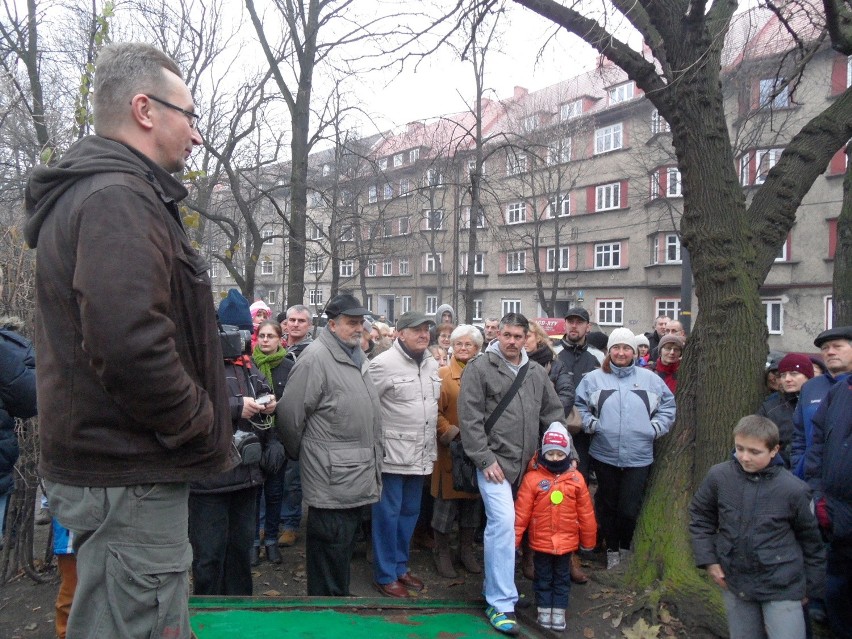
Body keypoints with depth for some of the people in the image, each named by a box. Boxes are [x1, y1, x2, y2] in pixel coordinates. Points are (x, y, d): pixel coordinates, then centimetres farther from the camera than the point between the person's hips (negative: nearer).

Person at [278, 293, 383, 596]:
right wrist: (301, 453, -3)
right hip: (331, 480, -9)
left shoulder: (357, 356, 14)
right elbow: (289, 415, -17)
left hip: (358, 477, 9)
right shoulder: (316, 358, -16)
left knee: (346, 546, 21)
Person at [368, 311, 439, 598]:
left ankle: (400, 566, 32)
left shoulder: (432, 364, 10)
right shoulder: (383, 364, -14)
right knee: (388, 514, 3)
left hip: (421, 454, 7)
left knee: (410, 513, 16)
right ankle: (385, 575, 17)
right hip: (392, 453, -7)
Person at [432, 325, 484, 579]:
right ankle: (442, 552, 21)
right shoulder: (442, 374, -5)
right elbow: (435, 412, -10)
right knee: (447, 500, 4)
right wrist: (452, 433, -16)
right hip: (451, 450, -4)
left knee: (473, 500, 14)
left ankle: (466, 549, 30)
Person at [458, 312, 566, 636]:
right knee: (503, 522, -13)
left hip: (527, 463, 5)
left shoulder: (536, 372, 11)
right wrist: (485, 459, -14)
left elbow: (553, 413, 17)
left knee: (502, 525, 15)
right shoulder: (479, 368, -7)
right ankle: (501, 603, 0)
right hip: (494, 461, -5)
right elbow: (470, 418, -11)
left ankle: (495, 588, 32)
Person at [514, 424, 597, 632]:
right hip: (541, 541, -1)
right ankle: (544, 610, 30)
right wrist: (514, 538, -9)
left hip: (567, 541, 2)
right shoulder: (532, 478, -13)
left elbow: (586, 513, 2)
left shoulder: (576, 479, -7)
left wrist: (588, 540, 7)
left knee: (562, 578, 16)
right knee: (543, 577, 15)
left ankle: (559, 612, 30)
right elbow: (521, 512, -10)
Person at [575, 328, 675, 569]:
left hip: (639, 457, 0)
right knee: (607, 505, 13)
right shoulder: (594, 378, 1)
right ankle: (612, 549, 33)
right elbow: (579, 405, 5)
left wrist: (656, 428, 0)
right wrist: (591, 424, -7)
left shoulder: (650, 379, 4)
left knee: (629, 509, 2)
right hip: (604, 455, 0)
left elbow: (668, 406, 11)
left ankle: (626, 548, 29)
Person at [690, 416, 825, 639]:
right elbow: (700, 517, 5)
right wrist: (708, 560, -1)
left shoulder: (793, 489, -14)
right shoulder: (719, 476, -10)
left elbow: (809, 538, 0)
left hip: (782, 587, -2)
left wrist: (812, 586, 8)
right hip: (734, 582, 3)